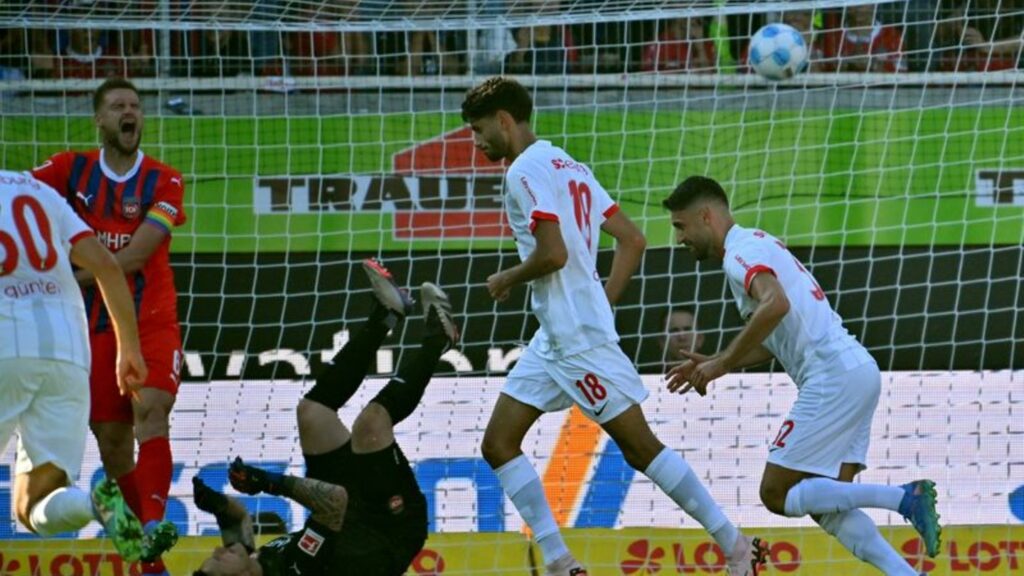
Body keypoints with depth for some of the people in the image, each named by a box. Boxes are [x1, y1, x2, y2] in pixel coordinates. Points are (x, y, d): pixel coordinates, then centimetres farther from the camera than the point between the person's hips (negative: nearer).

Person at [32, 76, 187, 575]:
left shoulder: (163, 182, -1)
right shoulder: (71, 170, 6)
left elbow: (134, 257, -12)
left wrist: (70, 279, -16)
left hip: (152, 322, -2)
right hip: (96, 326, 2)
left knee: (150, 410, -24)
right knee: (111, 441, 2)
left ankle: (153, 524, -39)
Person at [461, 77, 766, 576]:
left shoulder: (526, 171, -12)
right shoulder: (569, 166, 17)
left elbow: (553, 254, -23)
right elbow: (632, 240, 16)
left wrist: (507, 280, -5)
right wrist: (602, 303, 15)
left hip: (578, 339, -10)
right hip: (553, 340, 10)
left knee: (640, 447, -5)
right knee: (498, 445, 7)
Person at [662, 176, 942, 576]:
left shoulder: (740, 251, -6)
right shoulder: (758, 244, 25)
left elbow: (776, 305, -27)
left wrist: (724, 363, -18)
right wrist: (714, 364, 23)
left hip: (834, 377, -10)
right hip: (856, 369, 10)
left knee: (776, 495, -6)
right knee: (825, 506, 7)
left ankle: (904, 498, -15)